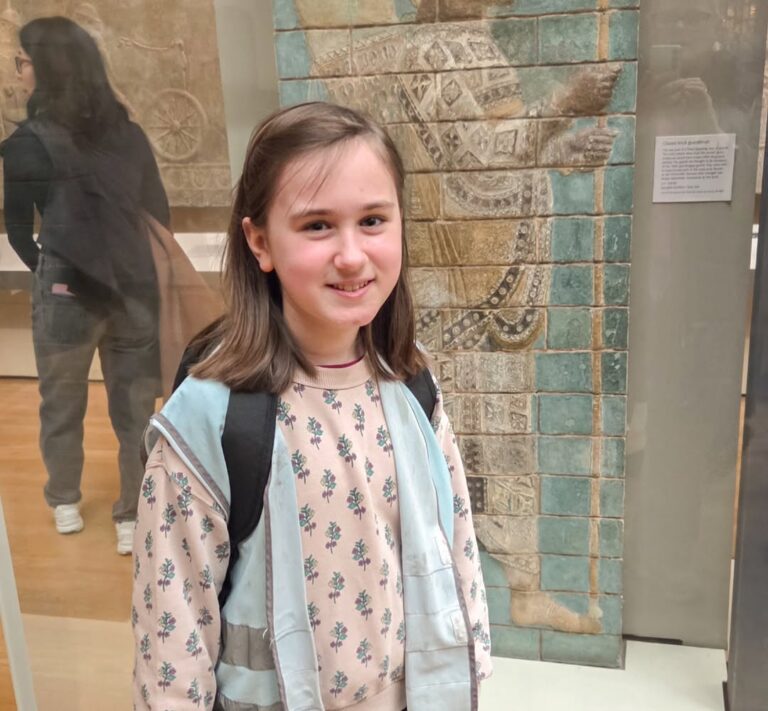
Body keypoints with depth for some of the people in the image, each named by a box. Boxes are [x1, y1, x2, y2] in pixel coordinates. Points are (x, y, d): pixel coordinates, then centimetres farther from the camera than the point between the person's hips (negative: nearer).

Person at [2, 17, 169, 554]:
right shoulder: (129, 134, 3)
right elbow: (159, 215, 7)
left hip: (66, 293, -3)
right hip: (134, 291, 3)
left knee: (62, 404, 18)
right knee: (137, 408, 11)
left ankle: (66, 505, 34)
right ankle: (134, 519, 19)